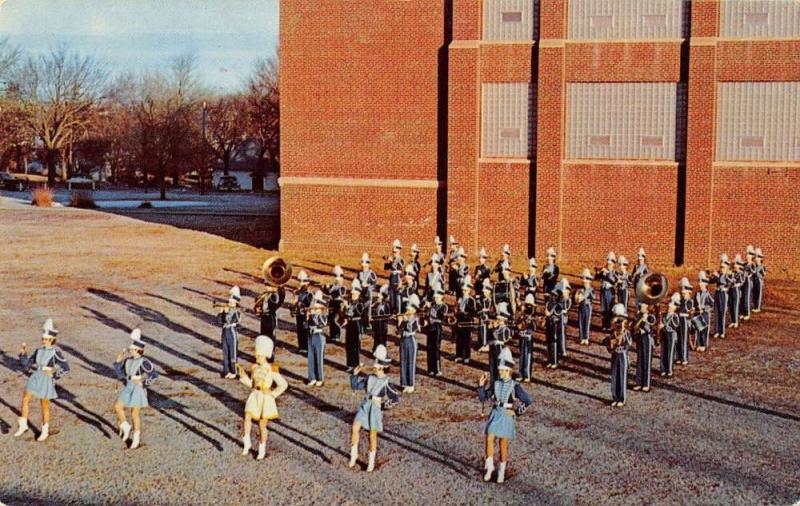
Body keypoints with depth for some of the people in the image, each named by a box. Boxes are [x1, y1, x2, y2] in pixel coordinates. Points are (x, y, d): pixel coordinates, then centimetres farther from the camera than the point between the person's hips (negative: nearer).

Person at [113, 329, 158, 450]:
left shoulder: (143, 362, -18)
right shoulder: (128, 360, 2)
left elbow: (154, 375, -19)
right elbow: (121, 375, 7)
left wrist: (144, 383, -17)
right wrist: (118, 361, 0)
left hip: (138, 390, -6)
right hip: (128, 389, 6)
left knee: (135, 414, 2)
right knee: (117, 407, -2)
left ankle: (136, 438, 18)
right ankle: (126, 427, 18)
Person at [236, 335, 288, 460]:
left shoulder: (272, 370, -11)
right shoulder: (254, 368, 3)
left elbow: (284, 384, -10)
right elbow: (251, 383, 9)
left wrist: (272, 394, -9)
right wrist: (243, 374, -2)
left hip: (266, 399, -3)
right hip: (254, 397, 3)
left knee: (262, 425, 5)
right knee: (247, 417, -19)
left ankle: (262, 450, 23)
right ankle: (246, 443, -3)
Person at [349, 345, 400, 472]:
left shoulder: (386, 382, -8)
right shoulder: (370, 378, 7)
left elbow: (396, 398, -10)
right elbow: (355, 386, 15)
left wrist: (384, 404, -15)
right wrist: (355, 374, 3)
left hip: (376, 409, -4)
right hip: (365, 406, 4)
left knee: (372, 435, 4)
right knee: (355, 428, -12)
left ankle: (371, 462, 20)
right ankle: (354, 454, 5)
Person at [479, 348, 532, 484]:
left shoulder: (515, 386, -9)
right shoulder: (495, 384, 3)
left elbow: (528, 401, -10)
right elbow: (483, 398, 7)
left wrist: (516, 411, -10)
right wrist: (481, 386, -6)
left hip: (507, 417, -3)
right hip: (495, 415, 3)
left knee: (503, 445, 5)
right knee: (489, 440, -12)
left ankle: (501, 471, 21)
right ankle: (489, 466, 5)